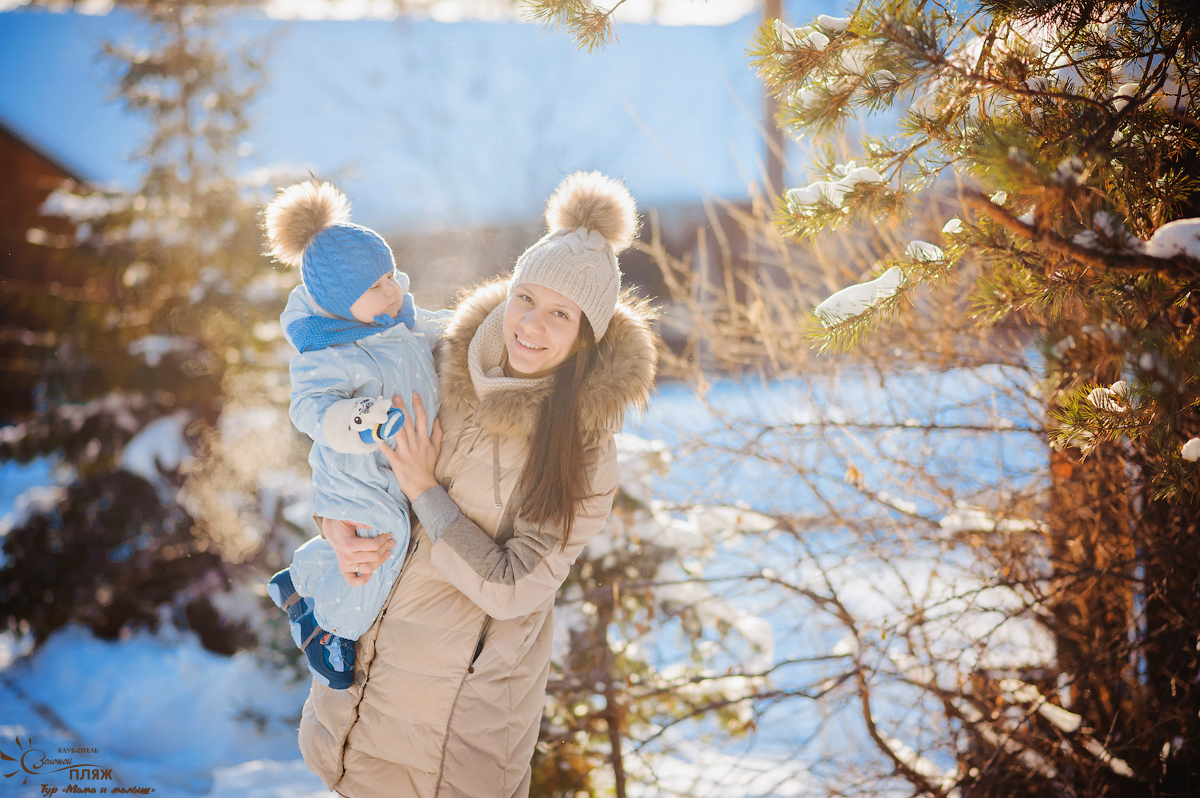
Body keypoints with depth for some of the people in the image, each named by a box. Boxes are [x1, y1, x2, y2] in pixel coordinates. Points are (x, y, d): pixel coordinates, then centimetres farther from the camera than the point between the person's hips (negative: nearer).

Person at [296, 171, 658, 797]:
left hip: (468, 674, -5)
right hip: (376, 628, 5)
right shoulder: (447, 368, -10)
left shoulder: (583, 453, -24)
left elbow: (513, 590, -25)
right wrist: (336, 524, -14)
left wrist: (424, 492, -23)